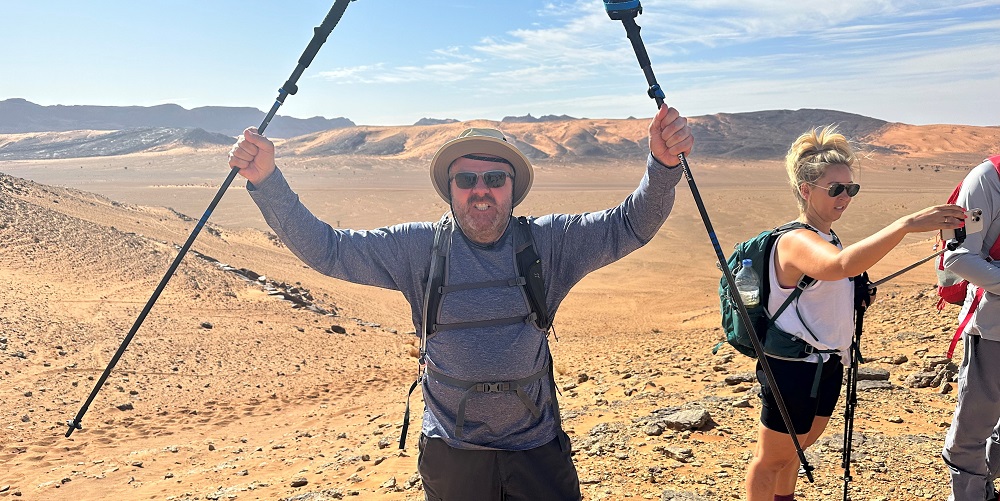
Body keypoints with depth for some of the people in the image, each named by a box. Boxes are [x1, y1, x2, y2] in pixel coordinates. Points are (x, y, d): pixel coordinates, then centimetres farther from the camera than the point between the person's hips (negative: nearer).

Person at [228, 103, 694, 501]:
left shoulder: (548, 242, -5)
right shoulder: (420, 249, -6)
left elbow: (631, 225, -10)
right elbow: (325, 249, -7)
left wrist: (663, 164, -28)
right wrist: (266, 180, -18)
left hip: (536, 450, 1)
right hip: (451, 454, 0)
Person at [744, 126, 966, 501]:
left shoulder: (827, 238, 9)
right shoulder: (796, 241, -22)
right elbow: (842, 265, -45)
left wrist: (858, 295, 6)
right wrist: (908, 224, -48)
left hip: (826, 364, 9)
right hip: (792, 368, -9)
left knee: (797, 447, 24)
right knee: (774, 457, 9)